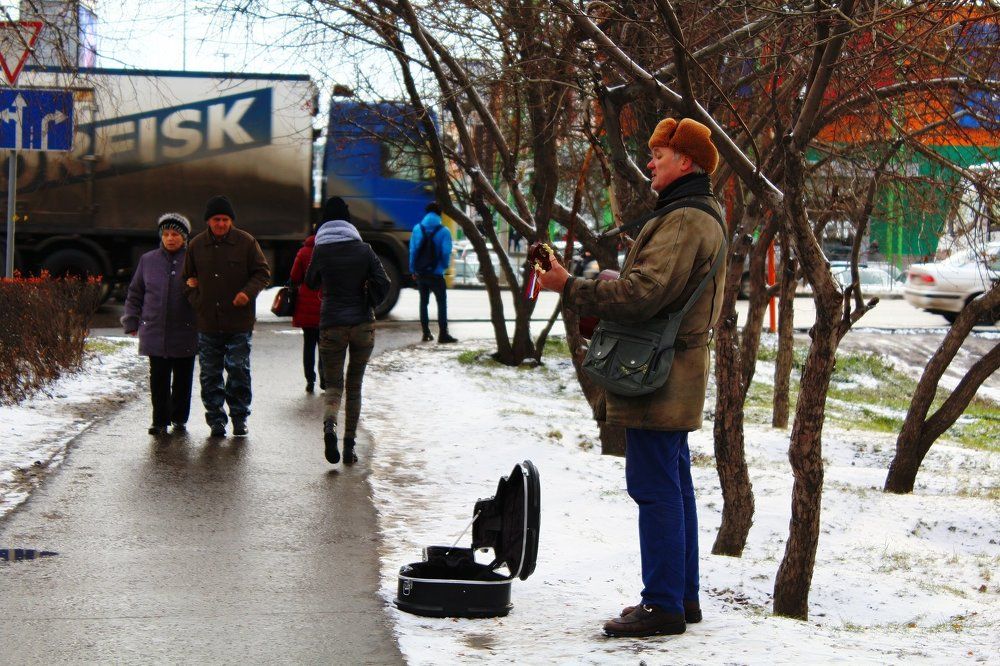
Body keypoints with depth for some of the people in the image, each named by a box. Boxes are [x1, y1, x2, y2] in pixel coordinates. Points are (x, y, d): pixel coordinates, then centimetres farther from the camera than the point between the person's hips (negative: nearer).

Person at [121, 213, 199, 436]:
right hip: (155, 332, 1)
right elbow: (135, 294, 14)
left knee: (182, 380, 7)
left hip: (186, 333, -1)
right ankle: (160, 420, 7)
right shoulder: (148, 260, 8)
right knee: (159, 380, 1)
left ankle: (179, 418, 20)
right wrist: (132, 322, 11)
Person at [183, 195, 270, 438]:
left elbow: (262, 272, 3)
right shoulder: (196, 245, 6)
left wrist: (248, 292, -14)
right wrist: (196, 300, 1)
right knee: (210, 374, 5)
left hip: (239, 322, -3)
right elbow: (188, 278, 18)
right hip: (207, 323, 3)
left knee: (239, 370, -1)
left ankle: (239, 416, 11)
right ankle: (216, 419, 13)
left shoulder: (246, 242, -2)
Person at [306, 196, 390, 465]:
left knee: (334, 385, 5)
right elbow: (383, 283, -6)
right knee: (354, 386, 13)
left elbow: (311, 283, 12)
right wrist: (368, 304, 8)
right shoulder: (364, 250, -2)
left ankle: (329, 426, -27)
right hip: (363, 324, 1)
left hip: (331, 324, -1)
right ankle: (349, 447, 11)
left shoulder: (320, 251, -3)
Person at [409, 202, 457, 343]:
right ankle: (443, 334, -4)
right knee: (441, 302, 3)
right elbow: (446, 253, -12)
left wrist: (413, 269, 4)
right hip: (436, 273, -3)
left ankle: (426, 333, 14)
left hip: (420, 272, 3)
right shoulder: (443, 231, -9)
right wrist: (445, 266, 6)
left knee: (423, 302, 14)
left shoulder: (417, 229, -2)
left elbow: (412, 250, -3)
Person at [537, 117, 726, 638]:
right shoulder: (703, 218, 20)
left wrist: (570, 287, -19)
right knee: (673, 485, 15)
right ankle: (682, 596, 22)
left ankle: (663, 604, -5)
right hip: (677, 375, 11)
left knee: (656, 488, -8)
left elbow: (641, 294, -25)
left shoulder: (683, 223, -16)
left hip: (659, 379, -11)